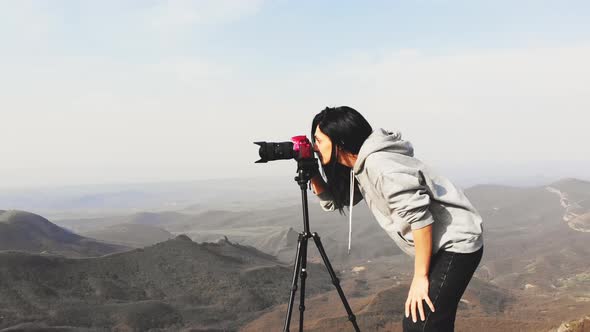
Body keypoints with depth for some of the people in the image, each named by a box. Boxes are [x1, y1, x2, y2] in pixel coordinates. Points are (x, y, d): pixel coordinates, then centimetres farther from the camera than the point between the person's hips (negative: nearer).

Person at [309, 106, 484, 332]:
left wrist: (420, 277, -20)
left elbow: (420, 217, -26)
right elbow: (333, 200, 21)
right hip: (439, 246, 10)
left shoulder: (378, 164, -23)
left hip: (456, 244, -10)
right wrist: (312, 172, 4)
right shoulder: (360, 167, 7)